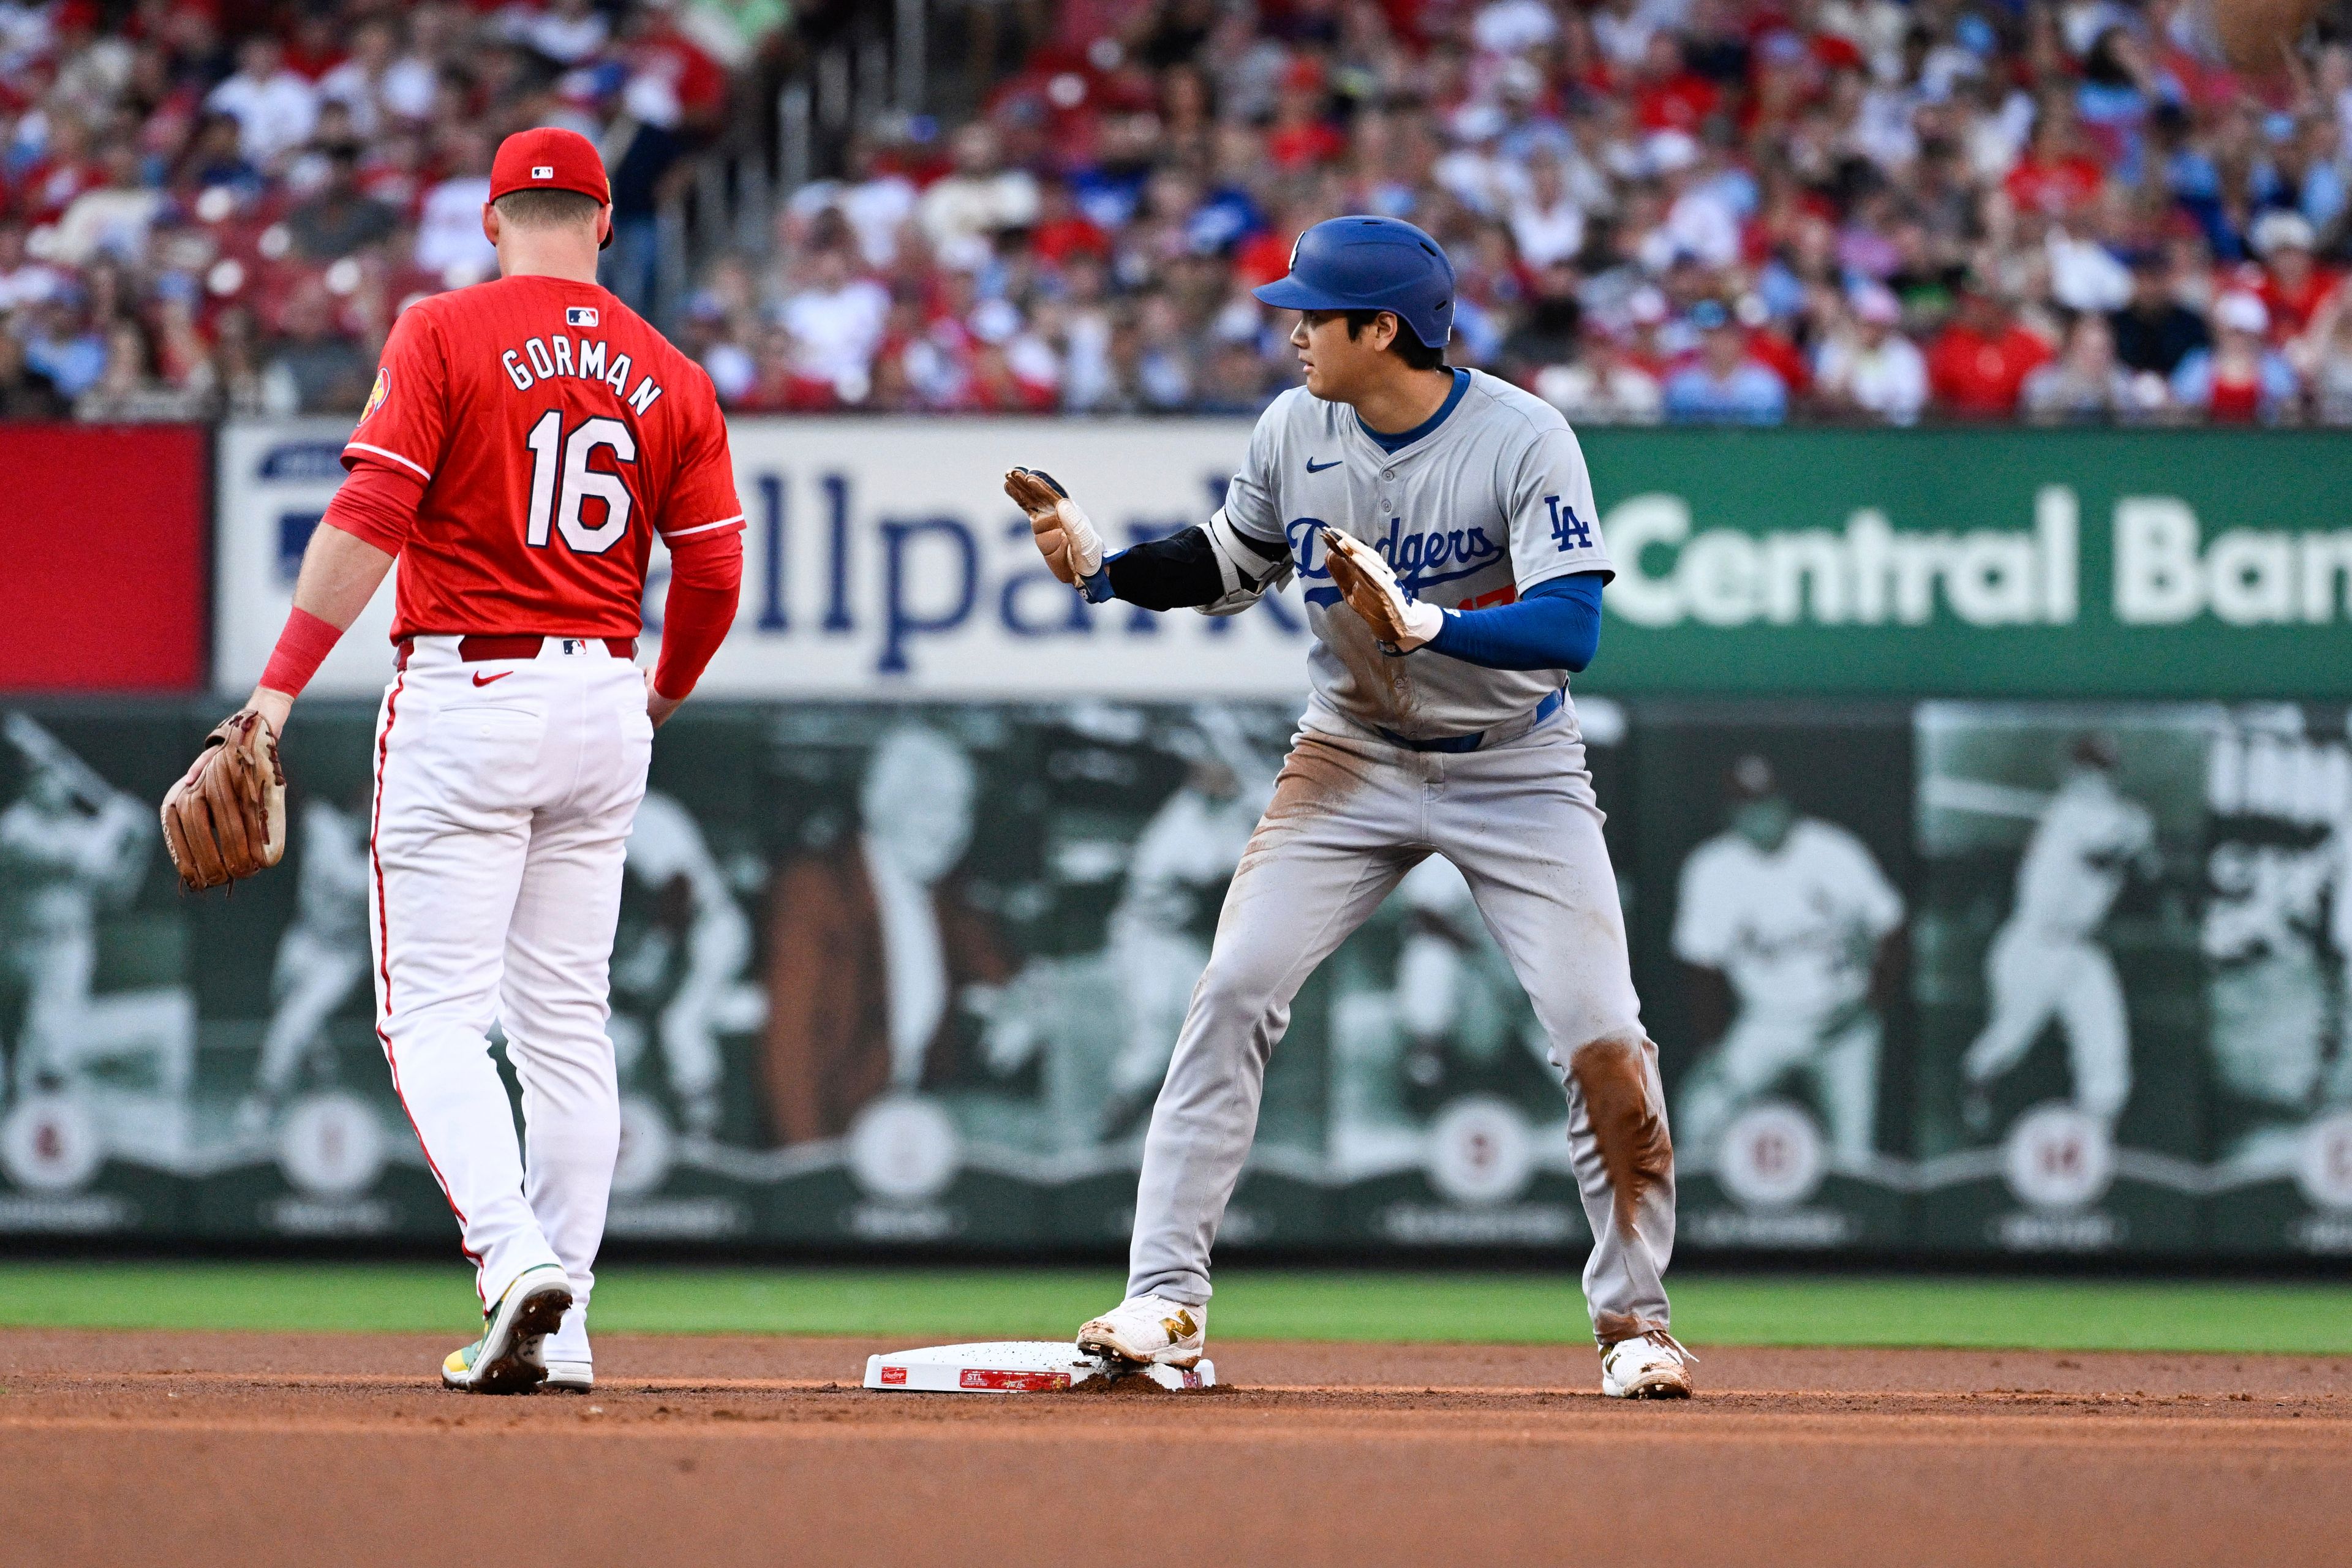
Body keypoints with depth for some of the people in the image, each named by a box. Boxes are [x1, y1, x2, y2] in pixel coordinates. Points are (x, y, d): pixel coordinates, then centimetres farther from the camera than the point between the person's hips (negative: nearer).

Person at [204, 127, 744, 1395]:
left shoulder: (444, 334, -5)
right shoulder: (670, 378, 7)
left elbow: (370, 516, -14)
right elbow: (712, 577, 7)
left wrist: (279, 685, -15)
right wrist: (661, 695, 26)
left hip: (466, 690, -5)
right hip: (604, 698, 5)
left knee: (435, 1014, -4)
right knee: (566, 1023, 11)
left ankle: (513, 1253, -24)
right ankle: (559, 1327, 10)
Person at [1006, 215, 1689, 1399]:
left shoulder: (1522, 441, -20)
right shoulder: (1295, 430, -6)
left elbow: (1571, 627, -29)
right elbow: (1230, 567, 11)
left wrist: (1421, 625, -43)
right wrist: (1102, 565, -6)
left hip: (1515, 771, -4)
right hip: (1352, 760, 4)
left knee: (1600, 1036, -11)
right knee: (1233, 992, -11)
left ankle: (1633, 1320, 6)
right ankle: (1164, 1300, -8)